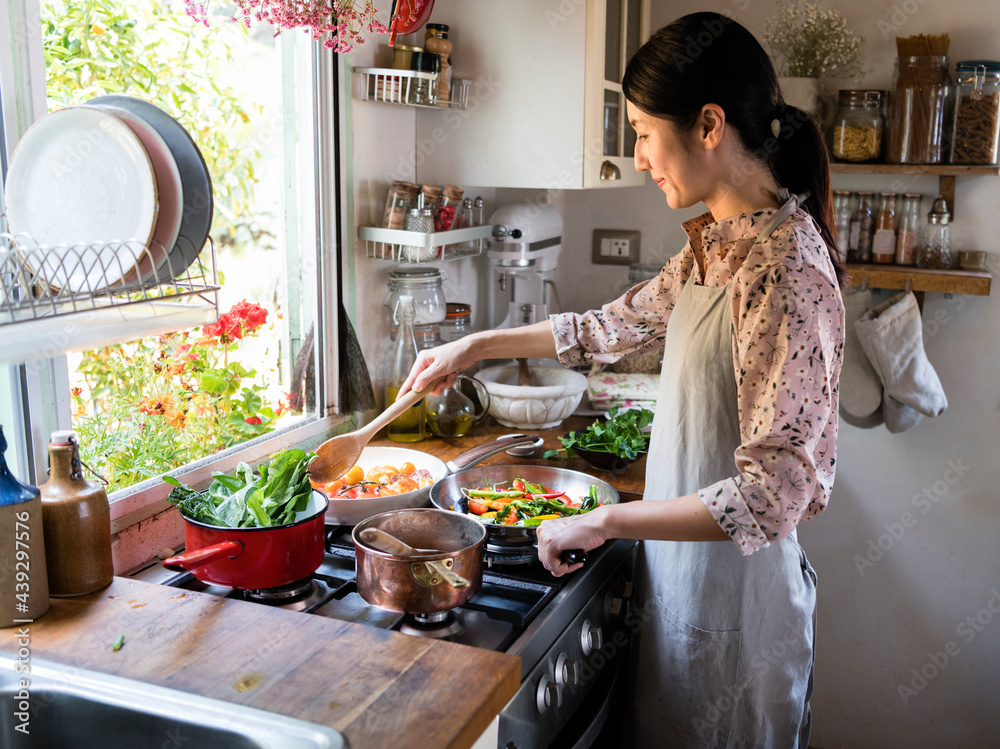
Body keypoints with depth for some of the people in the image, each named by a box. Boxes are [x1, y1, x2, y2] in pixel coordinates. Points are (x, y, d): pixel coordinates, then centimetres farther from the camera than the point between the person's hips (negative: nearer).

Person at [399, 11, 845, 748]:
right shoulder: (714, 246, 3)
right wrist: (477, 345, 16)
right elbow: (617, 324, 17)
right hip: (680, 576, 8)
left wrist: (603, 521, -23)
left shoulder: (786, 272, -26)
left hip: (735, 599, -8)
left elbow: (773, 496, -28)